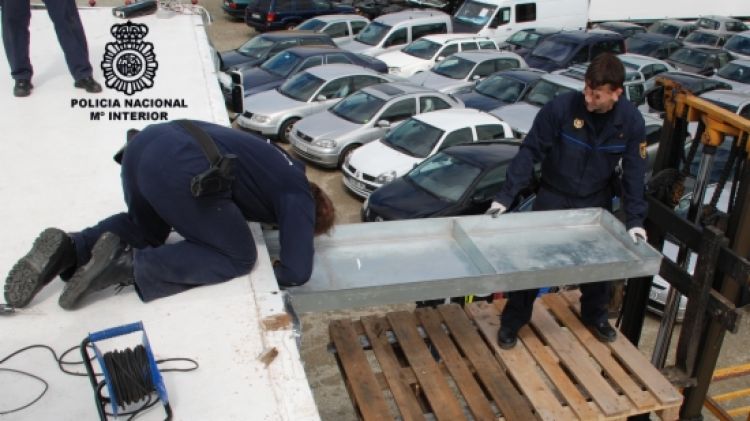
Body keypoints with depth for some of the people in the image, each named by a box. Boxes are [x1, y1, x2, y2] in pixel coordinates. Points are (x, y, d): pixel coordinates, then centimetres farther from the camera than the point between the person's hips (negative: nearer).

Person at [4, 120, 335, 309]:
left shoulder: (279, 166, 30)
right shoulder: (299, 197, 9)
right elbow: (298, 273, 2)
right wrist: (270, 273, 21)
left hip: (146, 141, 9)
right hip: (181, 169, -9)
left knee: (144, 229, 34)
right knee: (237, 257, 8)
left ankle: (69, 249, 8)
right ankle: (129, 265, -7)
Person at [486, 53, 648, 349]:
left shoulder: (631, 121, -15)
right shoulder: (560, 108, -25)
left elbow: (634, 173, -7)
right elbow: (530, 152, -19)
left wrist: (634, 220, -13)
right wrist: (506, 196, -24)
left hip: (597, 201, 3)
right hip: (553, 197, -2)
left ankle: (595, 316, 39)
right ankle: (512, 321, 18)